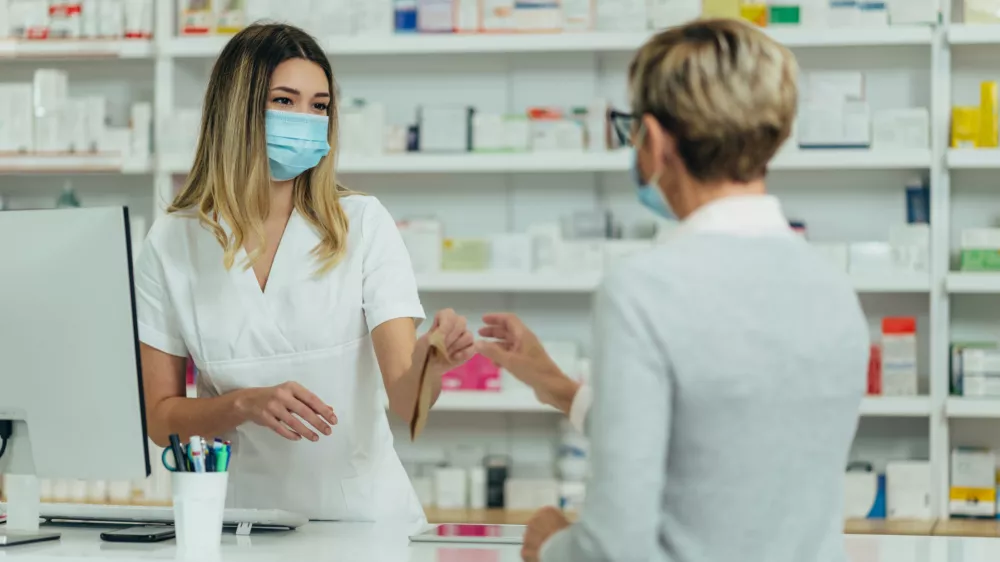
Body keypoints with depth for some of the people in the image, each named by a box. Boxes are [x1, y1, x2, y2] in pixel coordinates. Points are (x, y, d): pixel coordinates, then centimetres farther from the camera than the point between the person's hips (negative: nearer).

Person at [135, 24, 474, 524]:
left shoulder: (362, 224, -1)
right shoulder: (172, 243, 1)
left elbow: (406, 403, -9)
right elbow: (158, 417, 3)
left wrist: (433, 359, -31)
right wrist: (246, 404, -15)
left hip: (362, 514, 1)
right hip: (239, 516, -1)